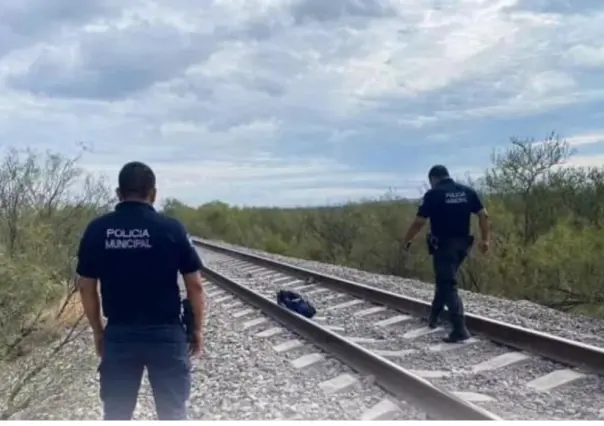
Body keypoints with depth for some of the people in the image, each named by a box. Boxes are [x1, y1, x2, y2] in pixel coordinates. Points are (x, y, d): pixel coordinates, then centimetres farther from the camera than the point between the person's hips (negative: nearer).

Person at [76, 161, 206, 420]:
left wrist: (97, 331, 15)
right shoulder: (171, 228, -9)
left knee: (116, 414, 16)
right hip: (166, 333, -2)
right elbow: (195, 285, -5)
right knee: (173, 412, 11)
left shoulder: (97, 230, -3)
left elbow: (86, 287, 3)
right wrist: (197, 328, 8)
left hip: (118, 334, 2)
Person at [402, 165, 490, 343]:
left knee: (448, 285, -2)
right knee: (444, 280, 22)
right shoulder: (467, 191, 6)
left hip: (443, 245, -6)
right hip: (462, 244, 6)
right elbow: (483, 215, 2)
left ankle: (460, 329, -8)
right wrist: (485, 239, 8)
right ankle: (433, 317, 33)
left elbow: (419, 222, -9)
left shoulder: (433, 194, -8)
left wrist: (407, 240, 4)